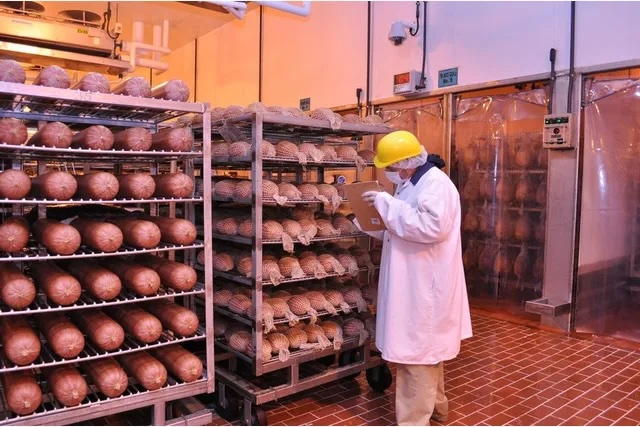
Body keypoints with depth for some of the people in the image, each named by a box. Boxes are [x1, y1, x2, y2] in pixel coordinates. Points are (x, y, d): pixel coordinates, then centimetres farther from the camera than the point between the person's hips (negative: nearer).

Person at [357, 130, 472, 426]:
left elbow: (430, 226, -30)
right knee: (424, 347, 22)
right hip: (415, 282, 11)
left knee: (416, 351, -4)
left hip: (425, 285, -10)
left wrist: (386, 204, -25)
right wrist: (374, 227, 7)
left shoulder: (436, 183, -16)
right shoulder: (415, 183, 13)